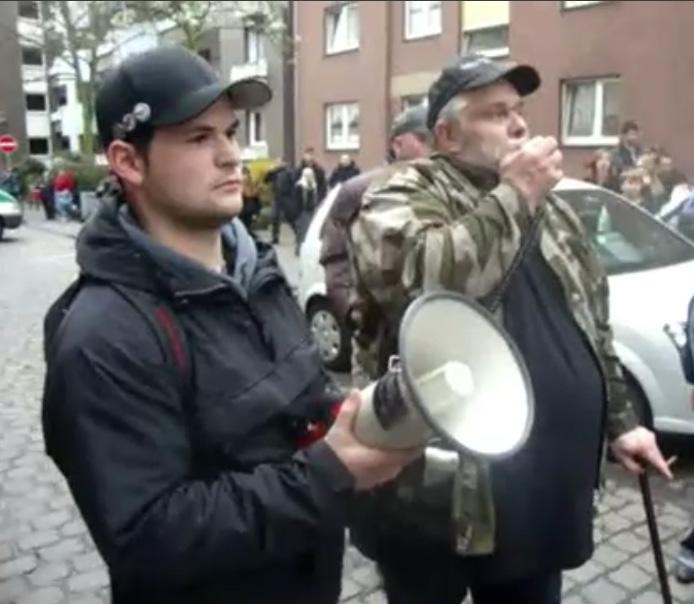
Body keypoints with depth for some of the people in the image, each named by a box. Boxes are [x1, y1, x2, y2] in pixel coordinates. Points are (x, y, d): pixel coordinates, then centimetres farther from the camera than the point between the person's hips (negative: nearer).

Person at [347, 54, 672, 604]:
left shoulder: (549, 209, 14)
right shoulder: (403, 197, -10)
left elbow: (593, 323, 20)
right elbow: (419, 279, -33)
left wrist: (619, 419, 16)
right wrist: (514, 196, -21)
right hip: (439, 500, -6)